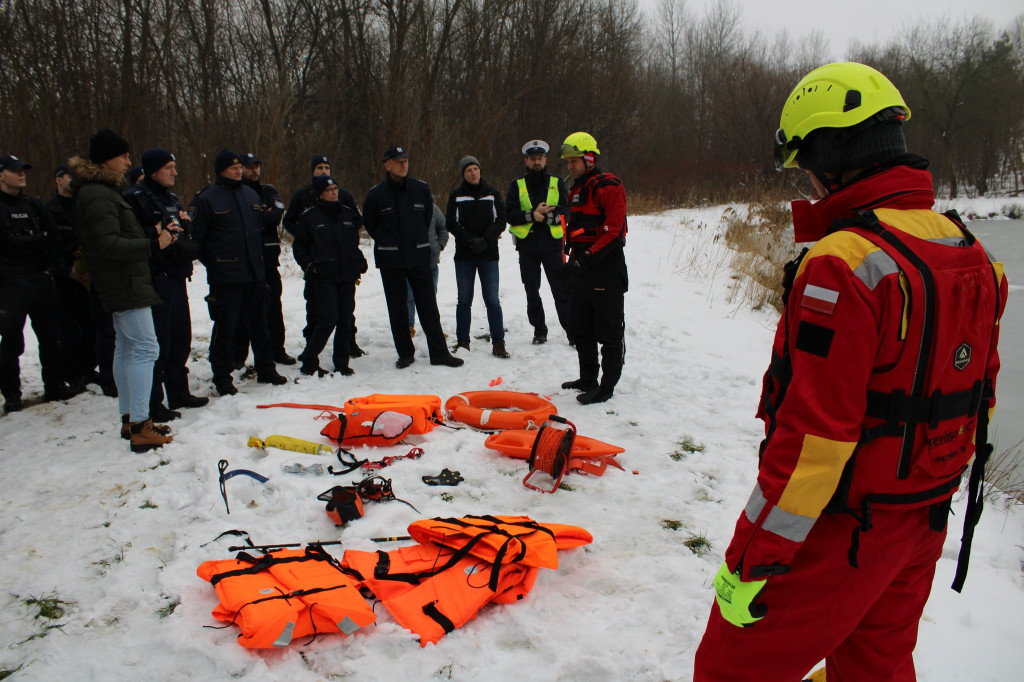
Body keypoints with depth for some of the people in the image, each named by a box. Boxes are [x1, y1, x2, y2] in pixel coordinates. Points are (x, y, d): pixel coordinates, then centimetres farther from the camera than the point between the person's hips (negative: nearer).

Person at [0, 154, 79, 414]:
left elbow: (53, 238, 15)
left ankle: (54, 385, 19)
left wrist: (49, 268, 5)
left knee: (50, 336, 9)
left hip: (41, 281, 5)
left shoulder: (34, 205, 13)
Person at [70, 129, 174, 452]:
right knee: (145, 348, -11)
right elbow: (109, 244, -25)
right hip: (125, 284, -11)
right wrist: (154, 244, -25)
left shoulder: (104, 191, 17)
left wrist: (157, 235, 7)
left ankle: (129, 419, 22)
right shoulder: (98, 195, -16)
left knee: (126, 347, 14)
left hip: (123, 283, 11)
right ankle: (140, 428, -9)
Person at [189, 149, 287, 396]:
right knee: (225, 328, -1)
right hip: (225, 277, -6)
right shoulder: (206, 199, -6)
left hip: (255, 274, 6)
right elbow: (195, 237, -5)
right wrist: (213, 263, -6)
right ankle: (222, 378, 9)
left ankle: (266, 370, 25)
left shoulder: (251, 195, 14)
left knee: (259, 324, 13)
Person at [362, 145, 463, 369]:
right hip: (390, 260, -1)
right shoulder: (377, 194, -2)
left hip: (419, 256, 1)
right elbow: (369, 224, 11)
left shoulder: (421, 189, 3)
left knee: (428, 305, 1)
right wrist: (387, 242, 10)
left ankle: (439, 353, 6)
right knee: (397, 308, 4)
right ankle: (405, 353, 16)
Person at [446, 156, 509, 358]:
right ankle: (462, 341, 15)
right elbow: (451, 223, -1)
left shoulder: (492, 193, 7)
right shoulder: (456, 195, 5)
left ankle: (498, 342, 2)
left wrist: (485, 240, -12)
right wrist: (470, 240, -13)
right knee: (464, 300, 6)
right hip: (464, 256, 0)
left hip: (489, 255, 0)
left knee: (492, 299, -4)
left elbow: (501, 221, 3)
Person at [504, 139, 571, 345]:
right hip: (527, 245, 1)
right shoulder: (517, 185, 7)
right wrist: (532, 215, -16)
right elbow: (509, 214, -3)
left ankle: (571, 330, 4)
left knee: (561, 290, -2)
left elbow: (567, 211, -3)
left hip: (552, 245, -1)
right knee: (532, 292, 8)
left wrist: (545, 216, -17)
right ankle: (539, 330, 19)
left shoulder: (557, 183, 8)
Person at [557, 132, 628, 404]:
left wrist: (583, 262, -24)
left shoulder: (608, 187, -13)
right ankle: (588, 379, 29)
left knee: (609, 330, 0)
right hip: (582, 268, 10)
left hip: (606, 269, -9)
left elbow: (612, 233, -20)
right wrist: (573, 261, 13)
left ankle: (607, 386, 8)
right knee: (579, 327, 16)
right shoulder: (576, 189, 16)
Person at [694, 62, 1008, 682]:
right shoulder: (970, 252, 3)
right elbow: (980, 394, 12)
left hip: (839, 532, -8)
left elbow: (814, 434, -27)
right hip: (924, 525, 8)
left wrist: (751, 561, -19)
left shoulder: (845, 262, -26)